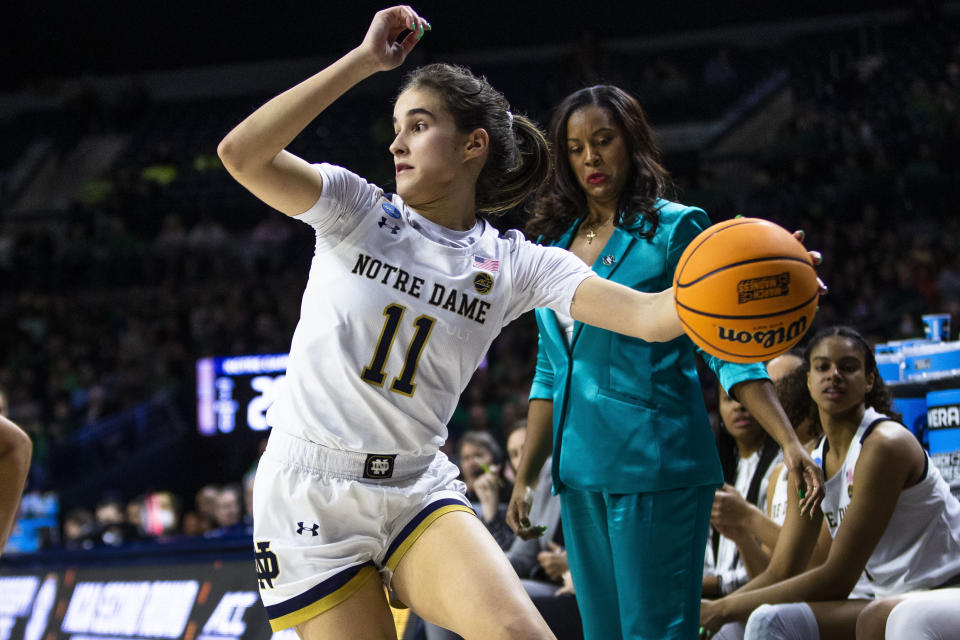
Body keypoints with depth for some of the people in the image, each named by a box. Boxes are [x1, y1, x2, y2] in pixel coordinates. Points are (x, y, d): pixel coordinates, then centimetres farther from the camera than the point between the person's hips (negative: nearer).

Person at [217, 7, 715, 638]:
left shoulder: (515, 264, 2)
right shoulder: (356, 210, 0)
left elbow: (648, 316, -10)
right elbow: (242, 153, -17)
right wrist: (365, 59, -17)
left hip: (418, 489, 1)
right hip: (309, 494, -1)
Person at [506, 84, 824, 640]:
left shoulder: (675, 228, -1)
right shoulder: (555, 241, 16)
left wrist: (790, 442, -15)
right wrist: (526, 478, 18)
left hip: (655, 465, -6)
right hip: (581, 471, 6)